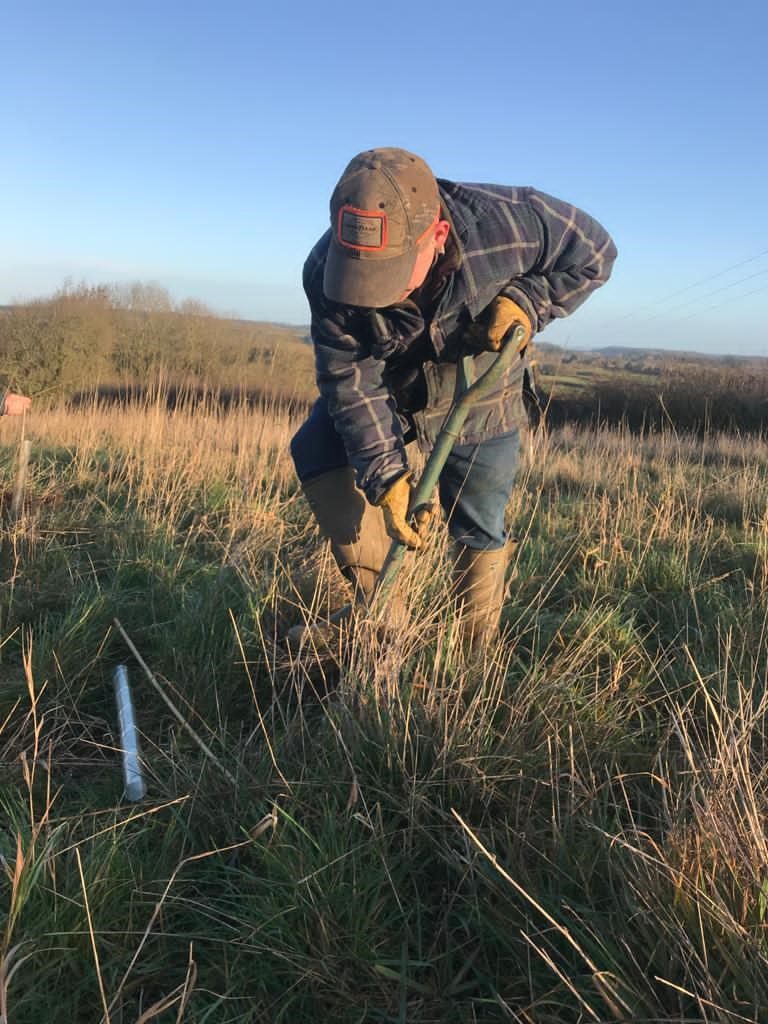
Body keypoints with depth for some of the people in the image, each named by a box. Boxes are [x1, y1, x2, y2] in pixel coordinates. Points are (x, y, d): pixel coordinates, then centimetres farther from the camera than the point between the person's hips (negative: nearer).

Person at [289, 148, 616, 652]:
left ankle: (475, 654, 25)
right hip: (389, 388, 2)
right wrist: (385, 475, -32)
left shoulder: (507, 222, -34)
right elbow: (351, 379, -25)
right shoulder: (327, 272, -30)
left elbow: (595, 251, -17)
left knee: (479, 532, 4)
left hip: (479, 396, -1)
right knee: (318, 451, -19)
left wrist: (527, 300, -33)